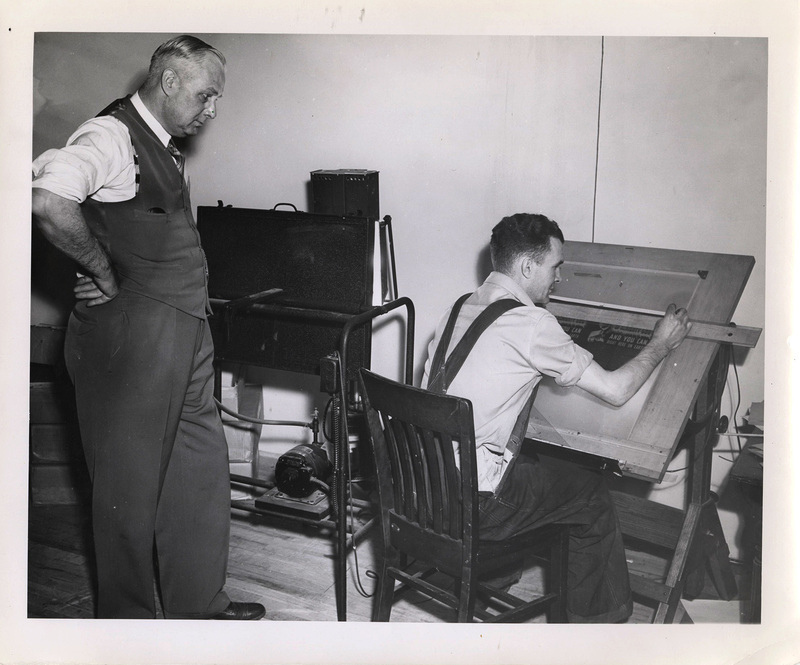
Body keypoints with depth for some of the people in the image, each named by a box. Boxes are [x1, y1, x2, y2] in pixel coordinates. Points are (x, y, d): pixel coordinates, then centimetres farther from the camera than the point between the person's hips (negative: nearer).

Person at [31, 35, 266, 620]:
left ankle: (199, 605, 31)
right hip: (129, 336, -9)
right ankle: (128, 618, 26)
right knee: (130, 485, 7)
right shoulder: (112, 135, -15)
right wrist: (105, 274, -20)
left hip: (184, 335, 9)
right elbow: (48, 202, -32)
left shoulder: (165, 147, 14)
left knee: (202, 473, 15)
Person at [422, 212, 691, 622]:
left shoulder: (461, 308, 7)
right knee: (593, 494, 12)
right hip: (470, 505, -8)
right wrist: (661, 344, 6)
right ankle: (596, 619, 28)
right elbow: (615, 390, -12)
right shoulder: (530, 323, -17)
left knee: (543, 466, 29)